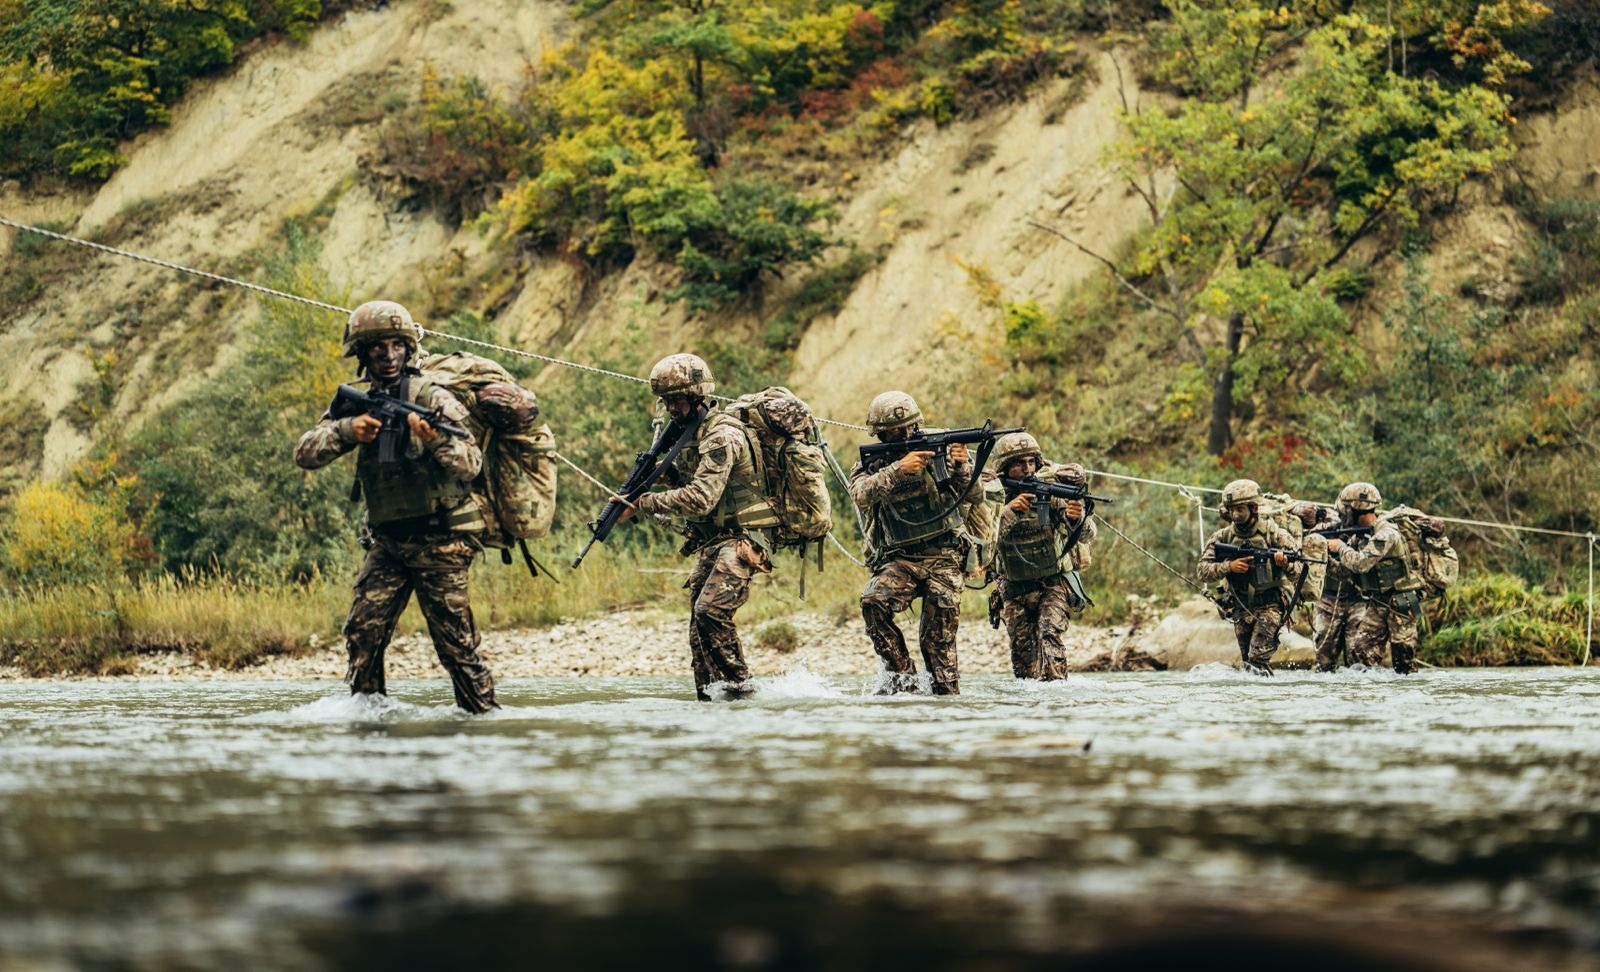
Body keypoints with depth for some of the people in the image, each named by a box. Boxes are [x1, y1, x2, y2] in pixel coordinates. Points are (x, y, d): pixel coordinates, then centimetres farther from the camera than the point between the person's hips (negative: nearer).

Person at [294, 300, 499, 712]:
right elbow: (306, 454, -4)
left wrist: (436, 440, -33)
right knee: (363, 631, -5)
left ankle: (485, 715, 2)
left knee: (456, 641, -5)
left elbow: (471, 463, -14)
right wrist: (345, 431, -23)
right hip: (386, 541, 4)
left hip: (439, 541, -4)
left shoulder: (433, 398, -6)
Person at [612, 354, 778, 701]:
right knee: (699, 624, 4)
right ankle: (708, 697, 8)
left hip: (740, 539, -10)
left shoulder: (722, 437, -17)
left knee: (710, 610, -23)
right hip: (710, 542, 10)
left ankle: (738, 684, -12)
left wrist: (641, 504, -25)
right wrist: (663, 470, 3)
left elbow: (700, 498, -26)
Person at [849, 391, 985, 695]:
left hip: (943, 558, 0)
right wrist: (898, 470, -31)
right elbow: (861, 495, -19)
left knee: (939, 637, -9)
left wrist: (962, 468, -20)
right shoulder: (870, 465, 4)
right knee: (873, 603, -26)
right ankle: (901, 674, -15)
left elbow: (976, 496, 0)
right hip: (899, 559, 0)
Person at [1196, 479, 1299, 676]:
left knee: (1258, 658, -19)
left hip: (1270, 605, -4)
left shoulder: (1272, 532, -7)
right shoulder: (1222, 538, 1)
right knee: (1247, 659, 9)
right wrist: (1228, 567, -22)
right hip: (1241, 608, 4)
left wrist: (1285, 561, -38)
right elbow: (1202, 571, -5)